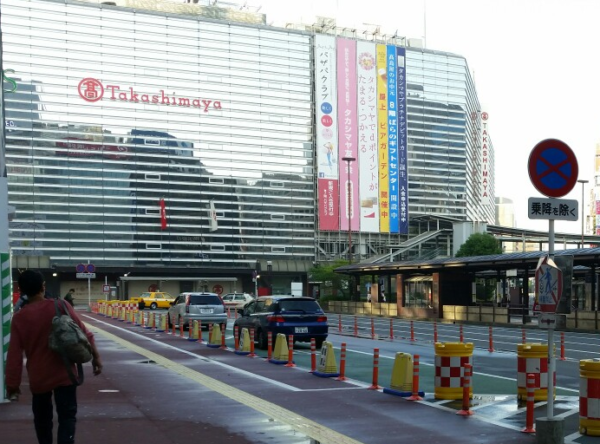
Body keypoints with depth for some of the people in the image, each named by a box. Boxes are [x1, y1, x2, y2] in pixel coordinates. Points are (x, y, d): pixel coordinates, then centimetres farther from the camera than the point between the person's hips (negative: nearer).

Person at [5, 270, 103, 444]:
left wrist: (12, 384, 2)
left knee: (42, 418, 20)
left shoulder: (19, 318, -6)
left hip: (38, 377, 2)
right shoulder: (61, 306, -9)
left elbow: (14, 355, -5)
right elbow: (83, 333, -8)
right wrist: (95, 356, 2)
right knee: (67, 417, 1)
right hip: (64, 374, -1)